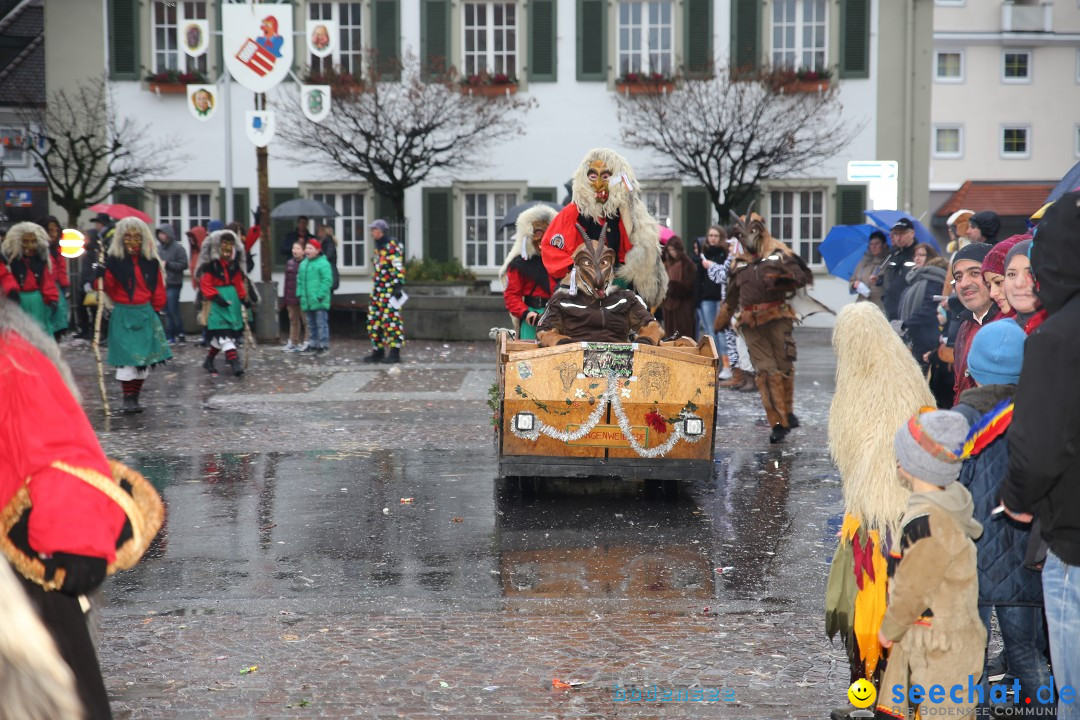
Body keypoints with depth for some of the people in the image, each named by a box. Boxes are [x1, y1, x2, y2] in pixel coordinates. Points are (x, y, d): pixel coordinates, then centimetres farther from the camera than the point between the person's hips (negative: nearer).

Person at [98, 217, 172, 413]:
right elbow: (109, 288, -6)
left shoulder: (151, 262, 5)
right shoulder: (114, 260, -4)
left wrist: (156, 310, 9)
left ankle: (135, 397, 17)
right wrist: (102, 276, -23)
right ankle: (128, 399, -1)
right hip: (123, 315, -3)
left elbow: (158, 289, 11)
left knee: (144, 358, 6)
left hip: (145, 314, 4)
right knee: (126, 357, -8)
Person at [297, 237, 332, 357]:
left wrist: (320, 296, -19)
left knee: (321, 323, -5)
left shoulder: (323, 263, -9)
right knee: (311, 324, 14)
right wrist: (299, 293, 9)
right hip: (307, 301, 8)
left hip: (319, 301, -8)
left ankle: (324, 346, -2)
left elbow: (327, 280, -15)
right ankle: (314, 344, 22)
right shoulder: (303, 263, 16)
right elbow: (300, 280, 21)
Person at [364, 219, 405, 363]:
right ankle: (378, 352, 17)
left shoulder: (391, 247, -11)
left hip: (389, 291, -10)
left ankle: (395, 353, -6)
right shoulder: (378, 248, 19)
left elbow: (398, 268, -17)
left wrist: (398, 286, -23)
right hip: (378, 291, 10)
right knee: (374, 320, 10)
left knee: (391, 320, -9)